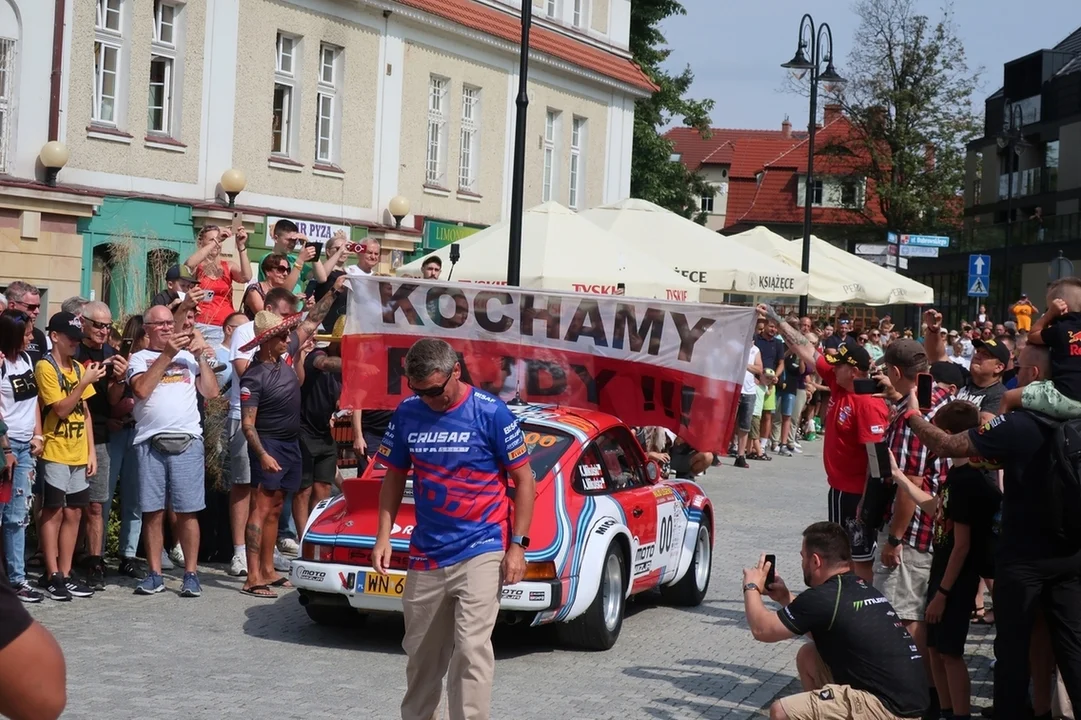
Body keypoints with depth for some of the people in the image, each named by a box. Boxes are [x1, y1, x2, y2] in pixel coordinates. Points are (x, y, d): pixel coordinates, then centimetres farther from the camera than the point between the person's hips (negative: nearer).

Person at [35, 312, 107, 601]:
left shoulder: (79, 368, 12)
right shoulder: (45, 367, -9)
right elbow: (61, 409, -15)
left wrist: (91, 452, 9)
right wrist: (85, 382, -20)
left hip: (78, 454, 6)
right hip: (55, 453, -6)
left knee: (73, 513, 7)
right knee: (53, 512, -2)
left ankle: (66, 574, 12)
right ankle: (52, 576, 1)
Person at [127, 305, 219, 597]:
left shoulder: (188, 356, 15)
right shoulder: (139, 358, 10)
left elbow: (211, 392, 8)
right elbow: (141, 389, -9)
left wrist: (201, 357, 2)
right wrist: (166, 354, -8)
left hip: (187, 441, 1)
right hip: (150, 441, -1)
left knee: (187, 512, -1)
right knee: (152, 512, 3)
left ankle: (191, 574, 4)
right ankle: (154, 574, 11)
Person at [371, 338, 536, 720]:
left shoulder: (491, 413, -11)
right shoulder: (407, 414, 1)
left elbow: (524, 480, -6)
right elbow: (394, 477, 12)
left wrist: (517, 544, -10)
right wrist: (384, 536, 3)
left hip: (481, 551, -4)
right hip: (425, 555, 5)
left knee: (471, 649, -15)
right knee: (421, 655, 15)